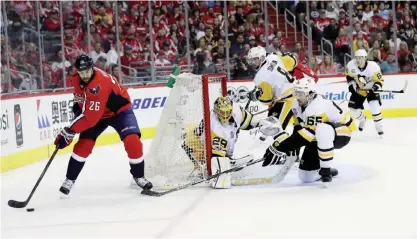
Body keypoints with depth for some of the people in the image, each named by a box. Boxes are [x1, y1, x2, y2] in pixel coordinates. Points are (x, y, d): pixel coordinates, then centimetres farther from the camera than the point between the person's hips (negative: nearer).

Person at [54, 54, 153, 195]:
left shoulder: (100, 83, -39)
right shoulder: (78, 80, -13)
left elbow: (90, 117, -40)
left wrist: (69, 132, -38)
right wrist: (77, 108, -1)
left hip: (119, 110, -6)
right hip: (96, 113, 6)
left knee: (132, 141, -22)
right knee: (83, 145, -8)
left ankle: (138, 177, -1)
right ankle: (70, 179, 4)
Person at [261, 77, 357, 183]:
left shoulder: (317, 108, -32)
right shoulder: (297, 104, -5)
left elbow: (305, 135, -35)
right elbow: (298, 128, 10)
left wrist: (279, 148, -36)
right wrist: (292, 146, 3)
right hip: (319, 138, 8)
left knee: (322, 131, -44)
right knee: (306, 177, -3)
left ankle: (325, 170, -29)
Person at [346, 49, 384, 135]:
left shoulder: (373, 67, -28)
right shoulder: (351, 65, -20)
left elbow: (380, 80, -20)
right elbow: (349, 76, 2)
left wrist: (376, 87, -37)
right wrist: (352, 85, -7)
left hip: (371, 89, -3)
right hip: (359, 89, 4)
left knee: (375, 107, -21)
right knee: (353, 107, -1)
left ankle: (379, 127, -2)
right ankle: (362, 119, 32)